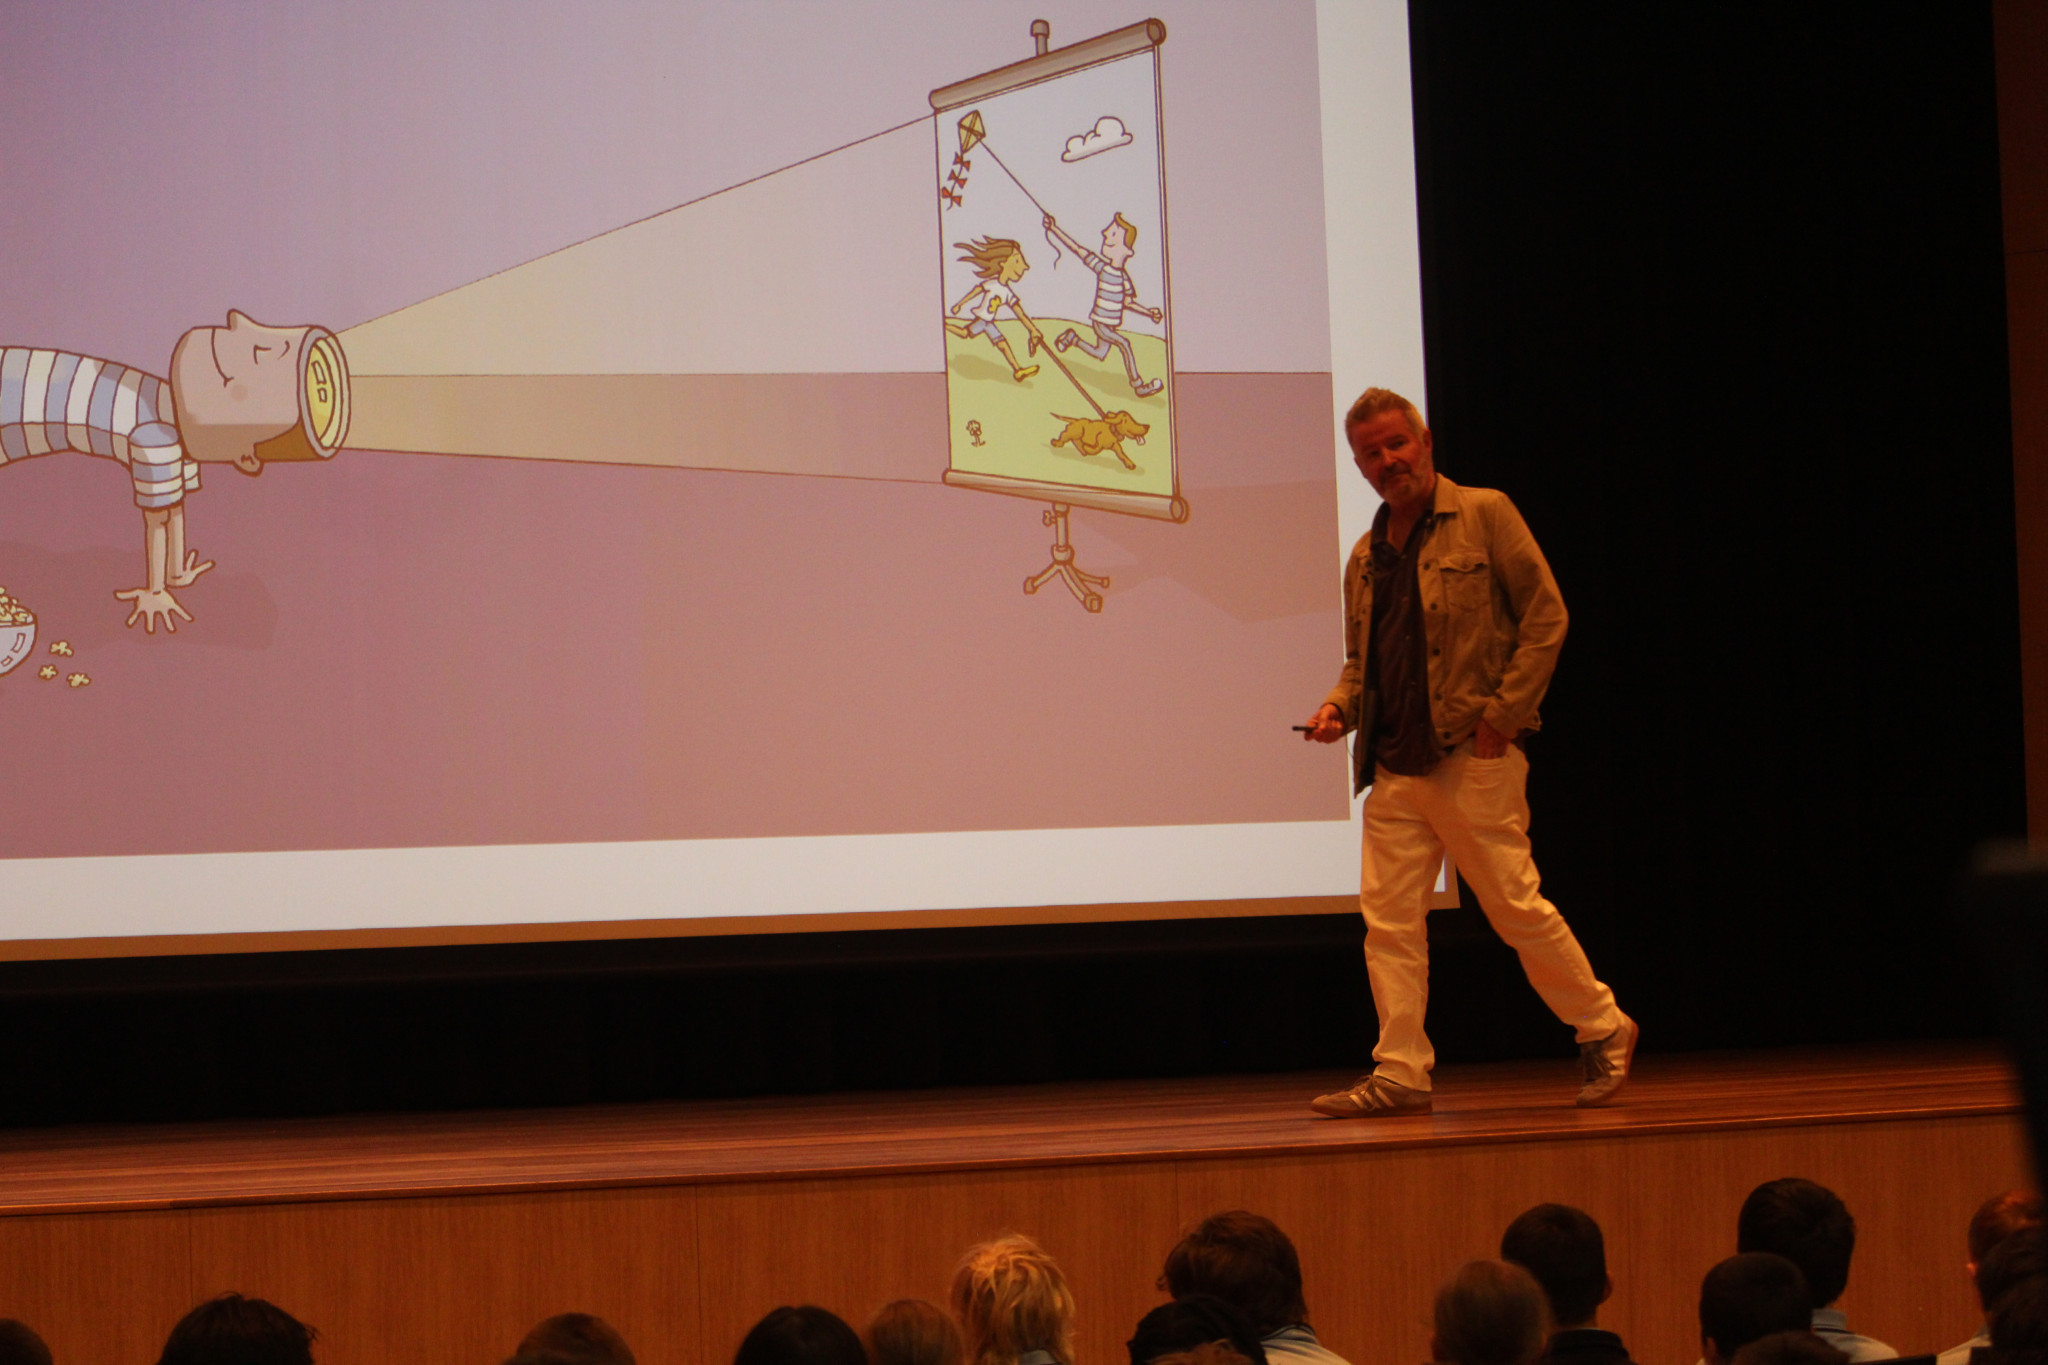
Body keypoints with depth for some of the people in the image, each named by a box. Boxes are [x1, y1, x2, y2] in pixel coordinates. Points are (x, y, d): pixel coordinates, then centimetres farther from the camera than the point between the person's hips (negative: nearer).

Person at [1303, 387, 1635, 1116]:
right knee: (1388, 917, -1)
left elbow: (1545, 617, -5)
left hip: (1473, 758, -6)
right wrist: (1338, 706, 3)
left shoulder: (1484, 515, -1)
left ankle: (1603, 1030, 15)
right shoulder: (1366, 556, 16)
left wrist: (1501, 716, -11)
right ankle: (1400, 1074, 2)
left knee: (1517, 905, -2)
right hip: (1394, 768, 6)